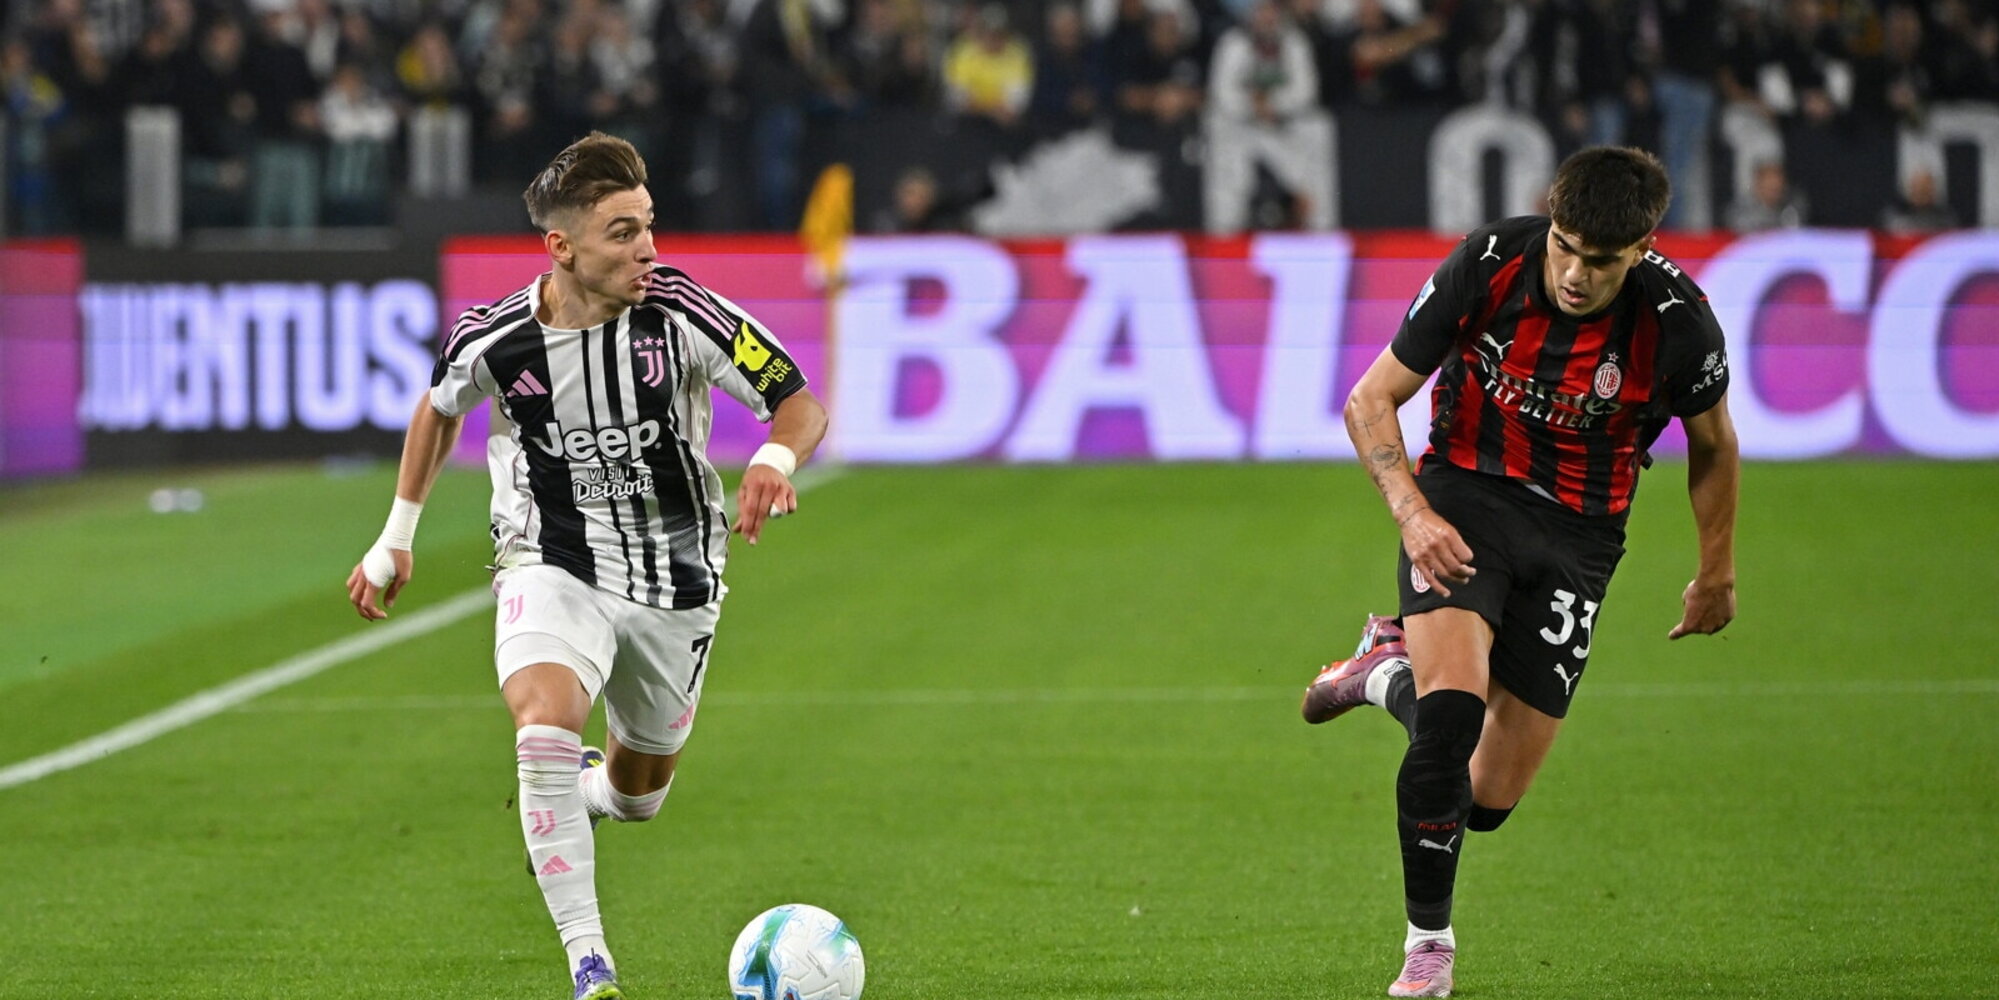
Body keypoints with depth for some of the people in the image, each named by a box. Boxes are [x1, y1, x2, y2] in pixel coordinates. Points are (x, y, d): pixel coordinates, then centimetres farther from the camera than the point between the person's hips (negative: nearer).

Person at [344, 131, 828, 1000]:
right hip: (554, 570, -2)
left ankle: (576, 797, 55)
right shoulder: (493, 341, -15)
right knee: (545, 725, -31)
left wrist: (775, 458, -34)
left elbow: (801, 404, -11)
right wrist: (395, 539, 14)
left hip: (674, 584, 2)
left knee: (637, 792, 15)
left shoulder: (681, 316, -18)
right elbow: (439, 409, 9)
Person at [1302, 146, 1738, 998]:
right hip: (1466, 497, -1)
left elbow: (1713, 444, 5)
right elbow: (1371, 400, -7)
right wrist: (1412, 513, -21)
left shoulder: (1677, 321, -17)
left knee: (1488, 799, -2)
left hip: (1576, 536, 1)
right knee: (1452, 712, -28)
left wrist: (1717, 573, 13)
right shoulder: (1485, 265, -18)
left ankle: (1394, 670, 28)